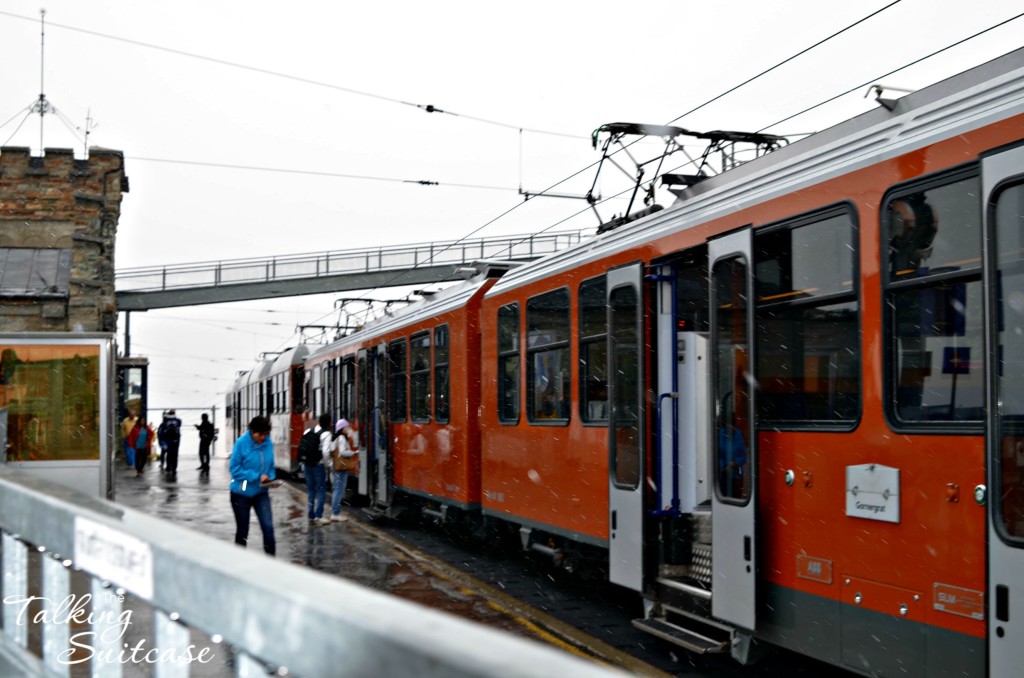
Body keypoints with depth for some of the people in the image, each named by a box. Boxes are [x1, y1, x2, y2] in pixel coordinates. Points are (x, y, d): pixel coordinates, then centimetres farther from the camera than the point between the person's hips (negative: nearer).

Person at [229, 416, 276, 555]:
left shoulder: (269, 443, -5)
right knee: (242, 531, 11)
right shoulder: (241, 443, -17)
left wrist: (270, 477, -12)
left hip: (261, 492, 2)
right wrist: (257, 477, -23)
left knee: (268, 527, -12)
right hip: (241, 493, -2)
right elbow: (235, 469, -16)